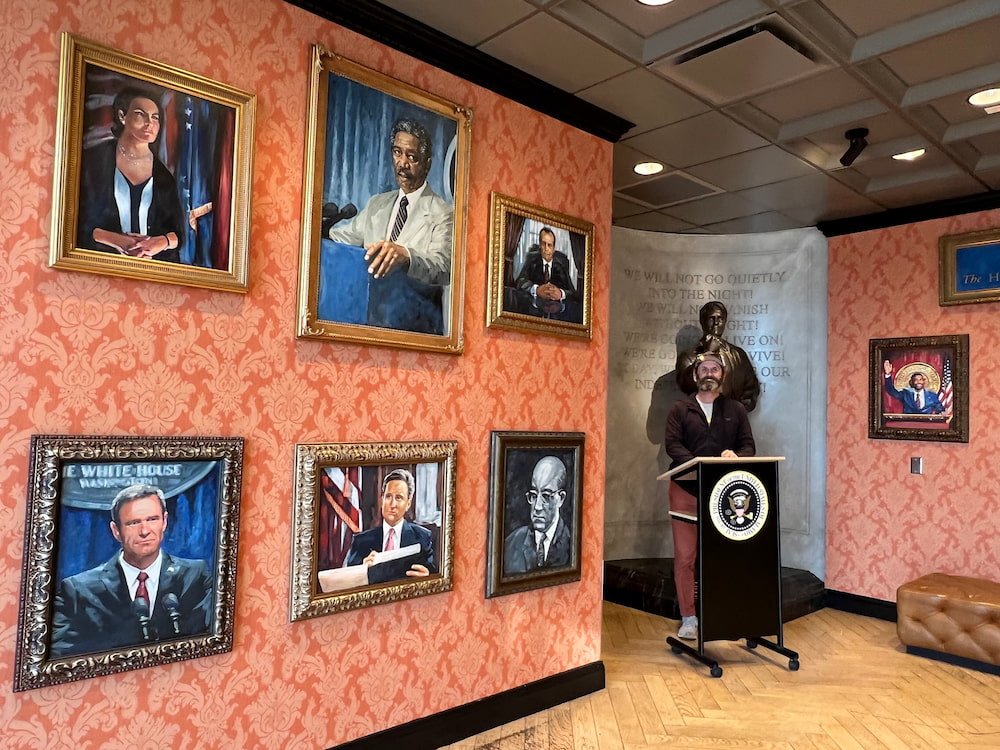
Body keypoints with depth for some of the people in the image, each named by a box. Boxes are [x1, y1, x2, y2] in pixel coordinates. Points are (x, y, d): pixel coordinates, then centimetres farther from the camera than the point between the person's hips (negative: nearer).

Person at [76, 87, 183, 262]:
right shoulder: (94, 159, 7)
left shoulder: (164, 173, 12)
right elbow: (79, 222, 2)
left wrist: (160, 243, -10)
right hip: (103, 261, -2)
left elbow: (178, 233, 10)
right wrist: (116, 240, -12)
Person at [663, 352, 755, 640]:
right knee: (685, 556, -1)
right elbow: (672, 444, -3)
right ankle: (689, 617, 8)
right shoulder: (680, 409, 8)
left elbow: (748, 445, 8)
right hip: (686, 488, -1)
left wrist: (735, 456, -15)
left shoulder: (736, 409, 14)